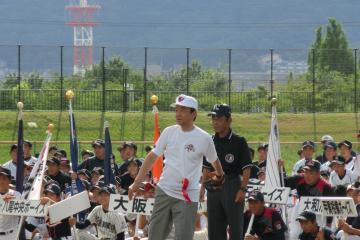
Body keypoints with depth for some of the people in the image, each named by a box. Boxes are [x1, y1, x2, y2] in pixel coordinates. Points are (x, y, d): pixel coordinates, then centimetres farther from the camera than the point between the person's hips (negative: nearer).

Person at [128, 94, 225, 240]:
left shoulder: (204, 138, -7)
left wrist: (220, 176, 29)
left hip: (188, 197, -4)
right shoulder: (169, 132, 3)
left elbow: (214, 161, 11)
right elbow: (152, 157, 7)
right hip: (164, 191, 4)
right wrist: (137, 182, 3)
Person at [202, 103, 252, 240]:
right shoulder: (211, 142, 11)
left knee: (235, 228, -5)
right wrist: (203, 186, 8)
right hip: (214, 186, 6)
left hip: (232, 184, -6)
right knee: (215, 228, 7)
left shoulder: (239, 141, -5)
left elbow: (246, 169, -7)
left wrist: (242, 189, -15)